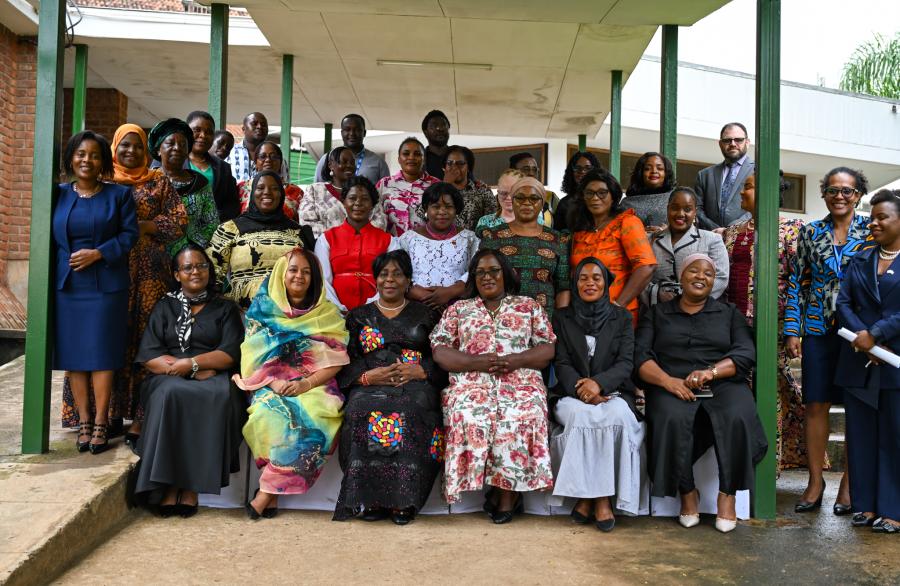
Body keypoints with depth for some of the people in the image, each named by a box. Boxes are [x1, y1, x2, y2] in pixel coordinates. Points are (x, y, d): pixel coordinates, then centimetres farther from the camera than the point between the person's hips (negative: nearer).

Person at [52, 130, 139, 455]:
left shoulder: (119, 194, 4)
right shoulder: (58, 195, 10)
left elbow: (129, 234, -2)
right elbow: (48, 238, 11)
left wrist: (98, 253, -14)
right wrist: (51, 277, 2)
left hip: (106, 285, -2)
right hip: (67, 285, 2)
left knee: (102, 353, -2)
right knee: (73, 354, 3)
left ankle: (101, 423, 4)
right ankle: (84, 421, 11)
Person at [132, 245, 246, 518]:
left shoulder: (225, 308, 16)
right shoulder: (165, 307, 18)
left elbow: (230, 354, 2)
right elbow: (149, 356, 4)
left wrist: (190, 363, -13)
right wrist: (197, 371, -10)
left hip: (214, 379, 0)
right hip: (169, 379, 1)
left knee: (219, 397, -35)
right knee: (171, 395, -35)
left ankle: (191, 485, -30)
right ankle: (169, 484, -31)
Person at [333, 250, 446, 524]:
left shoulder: (423, 314, 18)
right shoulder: (359, 316, 20)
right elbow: (345, 363, 9)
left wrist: (419, 371, -10)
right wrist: (368, 376, -11)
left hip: (416, 384, -1)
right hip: (370, 386, 1)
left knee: (413, 410, -36)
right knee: (364, 410, -34)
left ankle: (404, 500, -28)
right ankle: (372, 498, -26)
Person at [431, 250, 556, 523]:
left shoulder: (529, 306, 20)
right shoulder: (458, 309, 20)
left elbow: (547, 349, 10)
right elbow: (439, 351, 9)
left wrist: (513, 361, -8)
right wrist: (477, 362, -8)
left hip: (521, 381, 0)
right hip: (471, 382, 1)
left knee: (521, 417, -33)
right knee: (469, 416, -32)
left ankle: (507, 491, -13)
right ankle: (506, 491, -13)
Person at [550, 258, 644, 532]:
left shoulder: (621, 317, 13)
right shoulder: (562, 317, 13)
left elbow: (626, 362, 0)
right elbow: (561, 363, 3)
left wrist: (599, 383, -20)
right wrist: (580, 388, -18)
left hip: (613, 393, 0)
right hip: (572, 394, 0)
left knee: (616, 415, -35)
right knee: (581, 415, -35)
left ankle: (589, 497, -26)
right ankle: (599, 498, -27)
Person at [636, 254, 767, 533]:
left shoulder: (729, 313, 21)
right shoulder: (656, 313, 19)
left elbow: (746, 354, 5)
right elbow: (640, 355, 4)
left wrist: (712, 371, -15)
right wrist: (667, 380, -16)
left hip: (723, 385, 1)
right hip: (671, 387, 0)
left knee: (737, 418, -33)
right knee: (672, 419, -34)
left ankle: (727, 494, -13)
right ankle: (687, 492, -12)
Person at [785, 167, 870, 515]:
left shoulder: (871, 231, 3)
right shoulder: (810, 232, 8)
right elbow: (796, 282, 6)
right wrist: (791, 331, 0)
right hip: (818, 329, 1)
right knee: (815, 405, 3)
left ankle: (850, 484, 16)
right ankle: (815, 482, 13)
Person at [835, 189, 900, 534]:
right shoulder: (860, 260, 14)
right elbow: (844, 302, 5)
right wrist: (861, 337, -10)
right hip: (859, 362, 4)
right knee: (861, 435, 7)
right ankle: (866, 504, 15)